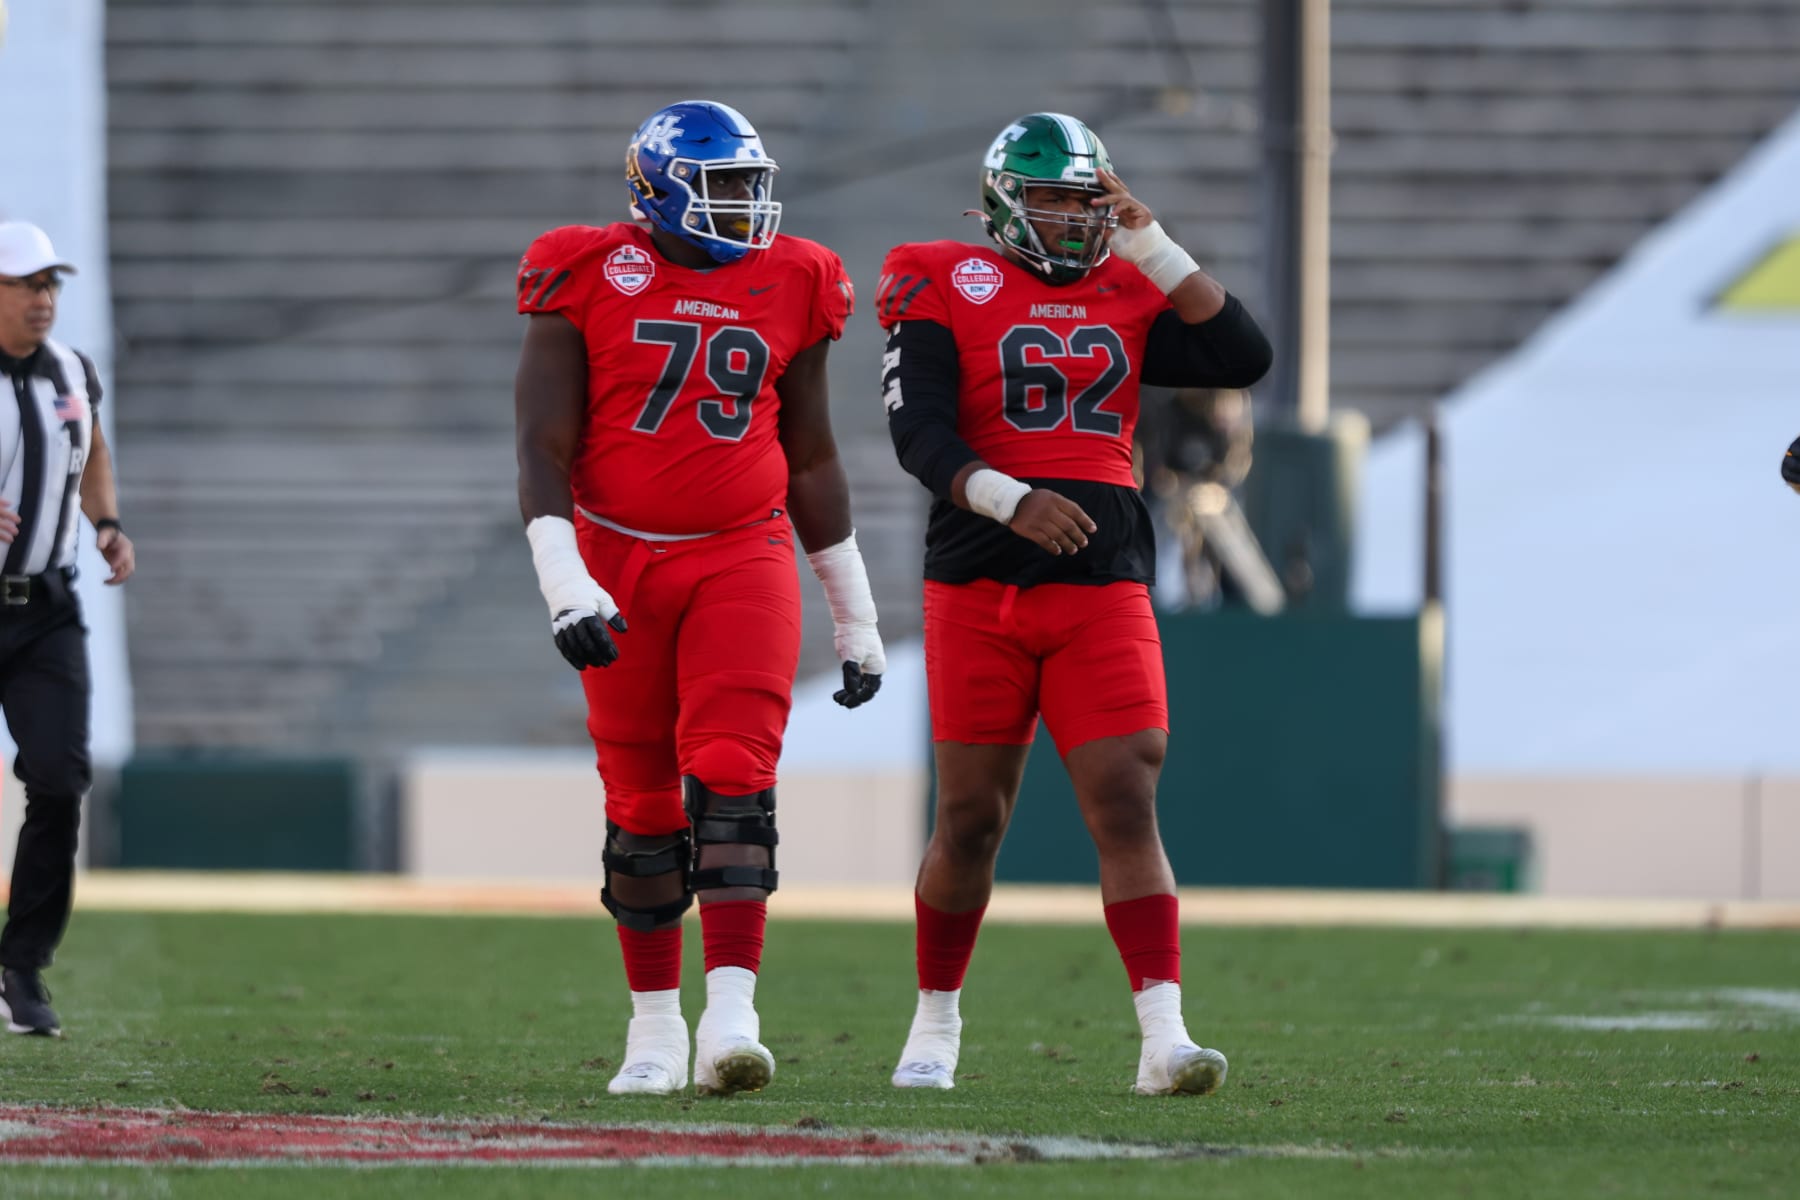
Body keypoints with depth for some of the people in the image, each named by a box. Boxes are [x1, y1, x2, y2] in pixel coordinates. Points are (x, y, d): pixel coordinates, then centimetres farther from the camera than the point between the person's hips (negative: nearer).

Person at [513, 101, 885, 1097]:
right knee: (642, 807, 5)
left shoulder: (789, 287, 7)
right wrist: (564, 585, -19)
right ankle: (655, 1029, 17)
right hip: (619, 561, -1)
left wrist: (854, 616, 16)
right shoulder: (588, 279, -2)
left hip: (741, 559, 1)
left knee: (733, 784, -16)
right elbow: (544, 449, -5)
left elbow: (812, 461, 15)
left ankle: (731, 1019, -23)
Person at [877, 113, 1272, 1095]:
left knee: (1127, 805, -9)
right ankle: (935, 1023, 23)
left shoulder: (1125, 296, 12)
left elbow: (1242, 358, 1)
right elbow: (920, 434, -10)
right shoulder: (947, 291, 1)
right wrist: (1013, 500, -26)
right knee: (971, 819, 5)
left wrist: (1148, 242, 0)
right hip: (979, 585, -2)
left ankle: (1164, 1038, -17)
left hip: (1103, 587, 2)